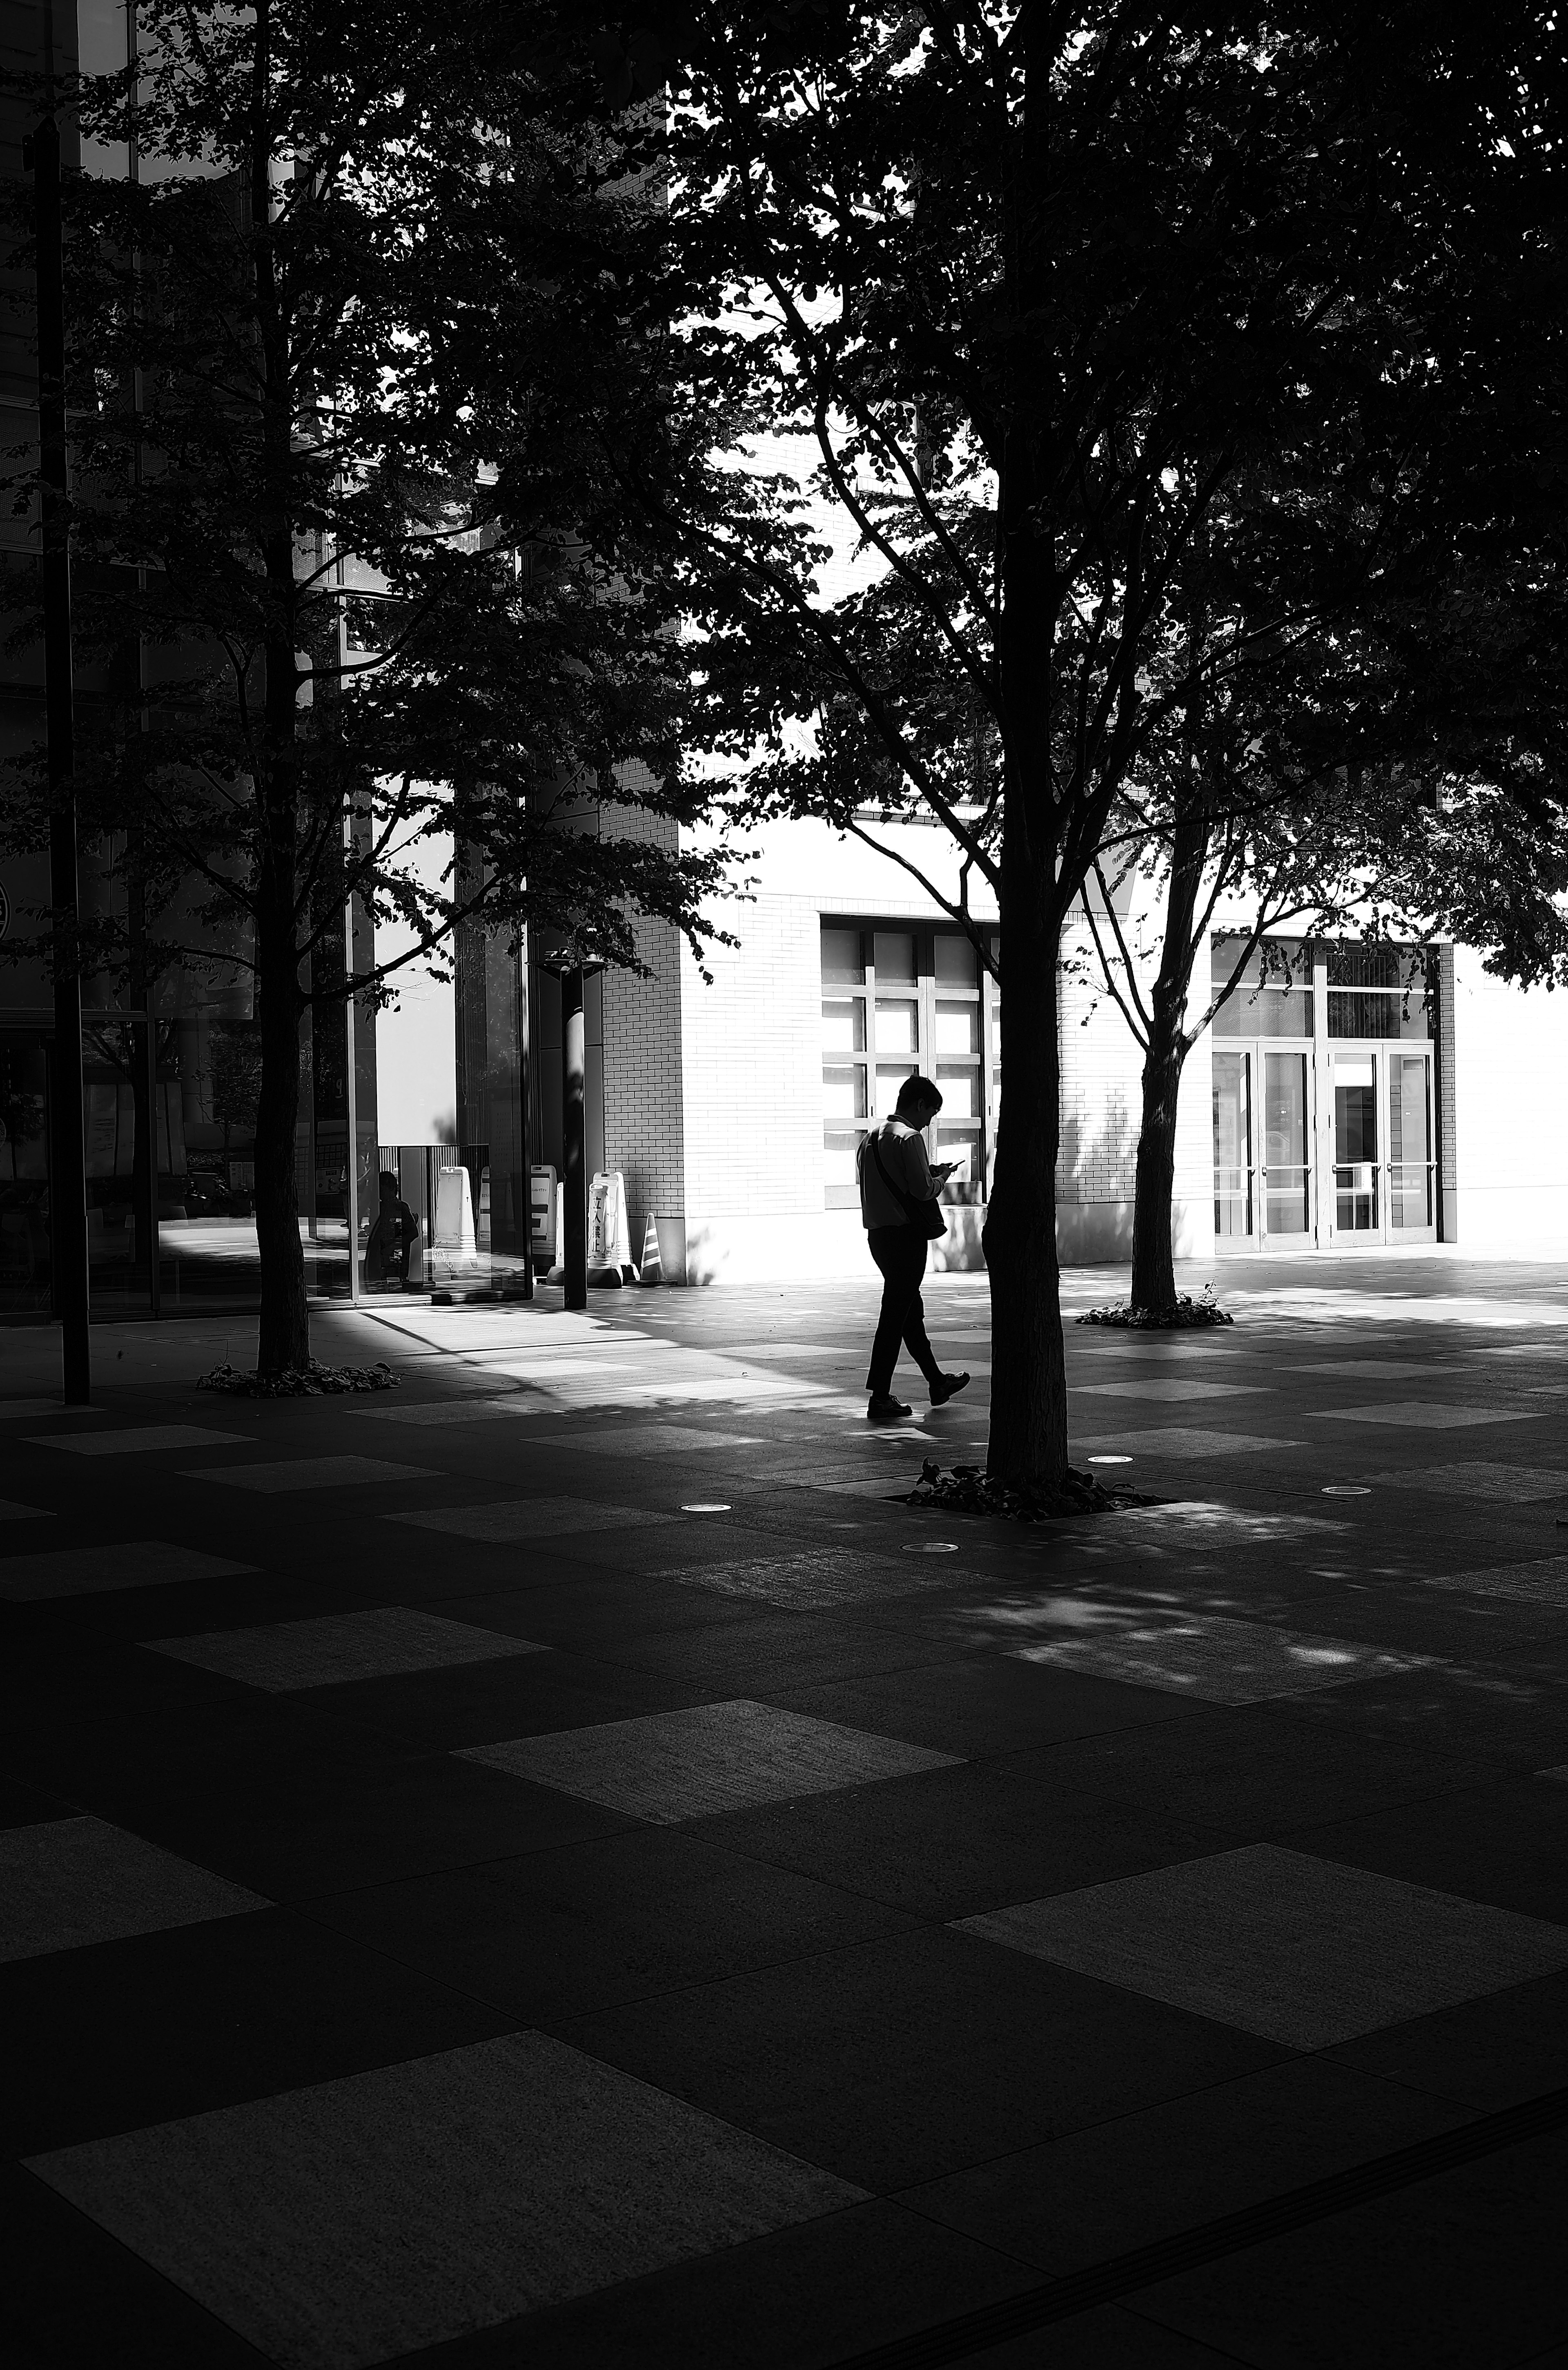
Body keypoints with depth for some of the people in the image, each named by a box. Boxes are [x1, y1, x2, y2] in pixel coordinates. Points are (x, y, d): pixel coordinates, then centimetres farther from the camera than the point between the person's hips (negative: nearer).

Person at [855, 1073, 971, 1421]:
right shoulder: (910, 1138, -14)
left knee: (911, 1310, 19)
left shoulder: (871, 1137, 13)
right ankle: (880, 1399, -5)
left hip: (878, 1234, 9)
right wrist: (941, 1178, 2)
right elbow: (923, 1190, -20)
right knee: (895, 1315, -6)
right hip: (905, 1233, -9)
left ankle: (937, 1382, 33)